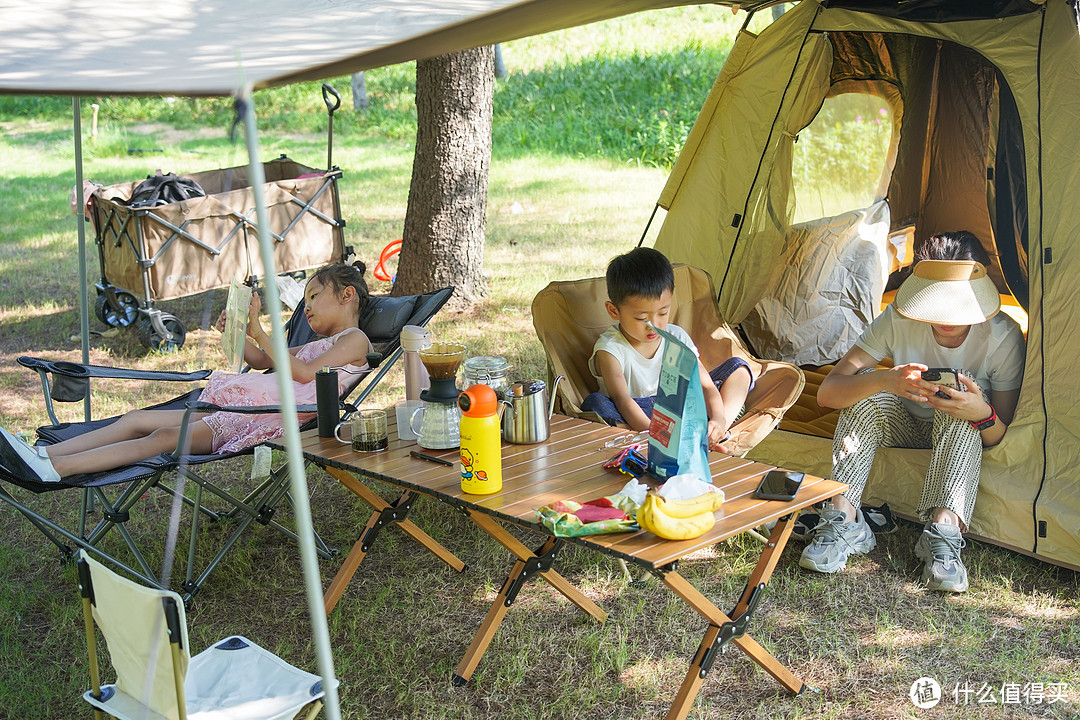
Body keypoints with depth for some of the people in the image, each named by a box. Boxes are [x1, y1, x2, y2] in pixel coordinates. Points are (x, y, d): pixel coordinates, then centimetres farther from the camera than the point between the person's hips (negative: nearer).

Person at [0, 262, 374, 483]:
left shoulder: (355, 340, 5)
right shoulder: (316, 345, 34)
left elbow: (305, 373, -11)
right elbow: (260, 360, 40)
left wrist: (259, 332, -10)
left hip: (270, 420, -10)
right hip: (237, 412, 10)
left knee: (165, 436, -25)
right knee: (137, 419, -5)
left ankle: (54, 469, -35)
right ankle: (41, 454, -14)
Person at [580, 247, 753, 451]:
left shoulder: (677, 338, 0)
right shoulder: (609, 348, -14)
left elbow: (706, 386, -6)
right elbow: (622, 400, -28)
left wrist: (718, 419, -28)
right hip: (637, 420, -4)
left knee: (737, 367, -1)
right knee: (595, 403, -36)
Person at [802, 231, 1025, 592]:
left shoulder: (1003, 336, -24)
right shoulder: (899, 321, -22)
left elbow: (1003, 438, -18)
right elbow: (827, 392, -26)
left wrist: (982, 414, -43)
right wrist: (884, 380, -46)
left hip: (964, 438, -1)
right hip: (907, 426, 1)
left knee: (964, 399, -35)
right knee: (866, 393, -30)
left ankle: (944, 527, -43)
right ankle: (843, 516, -34)